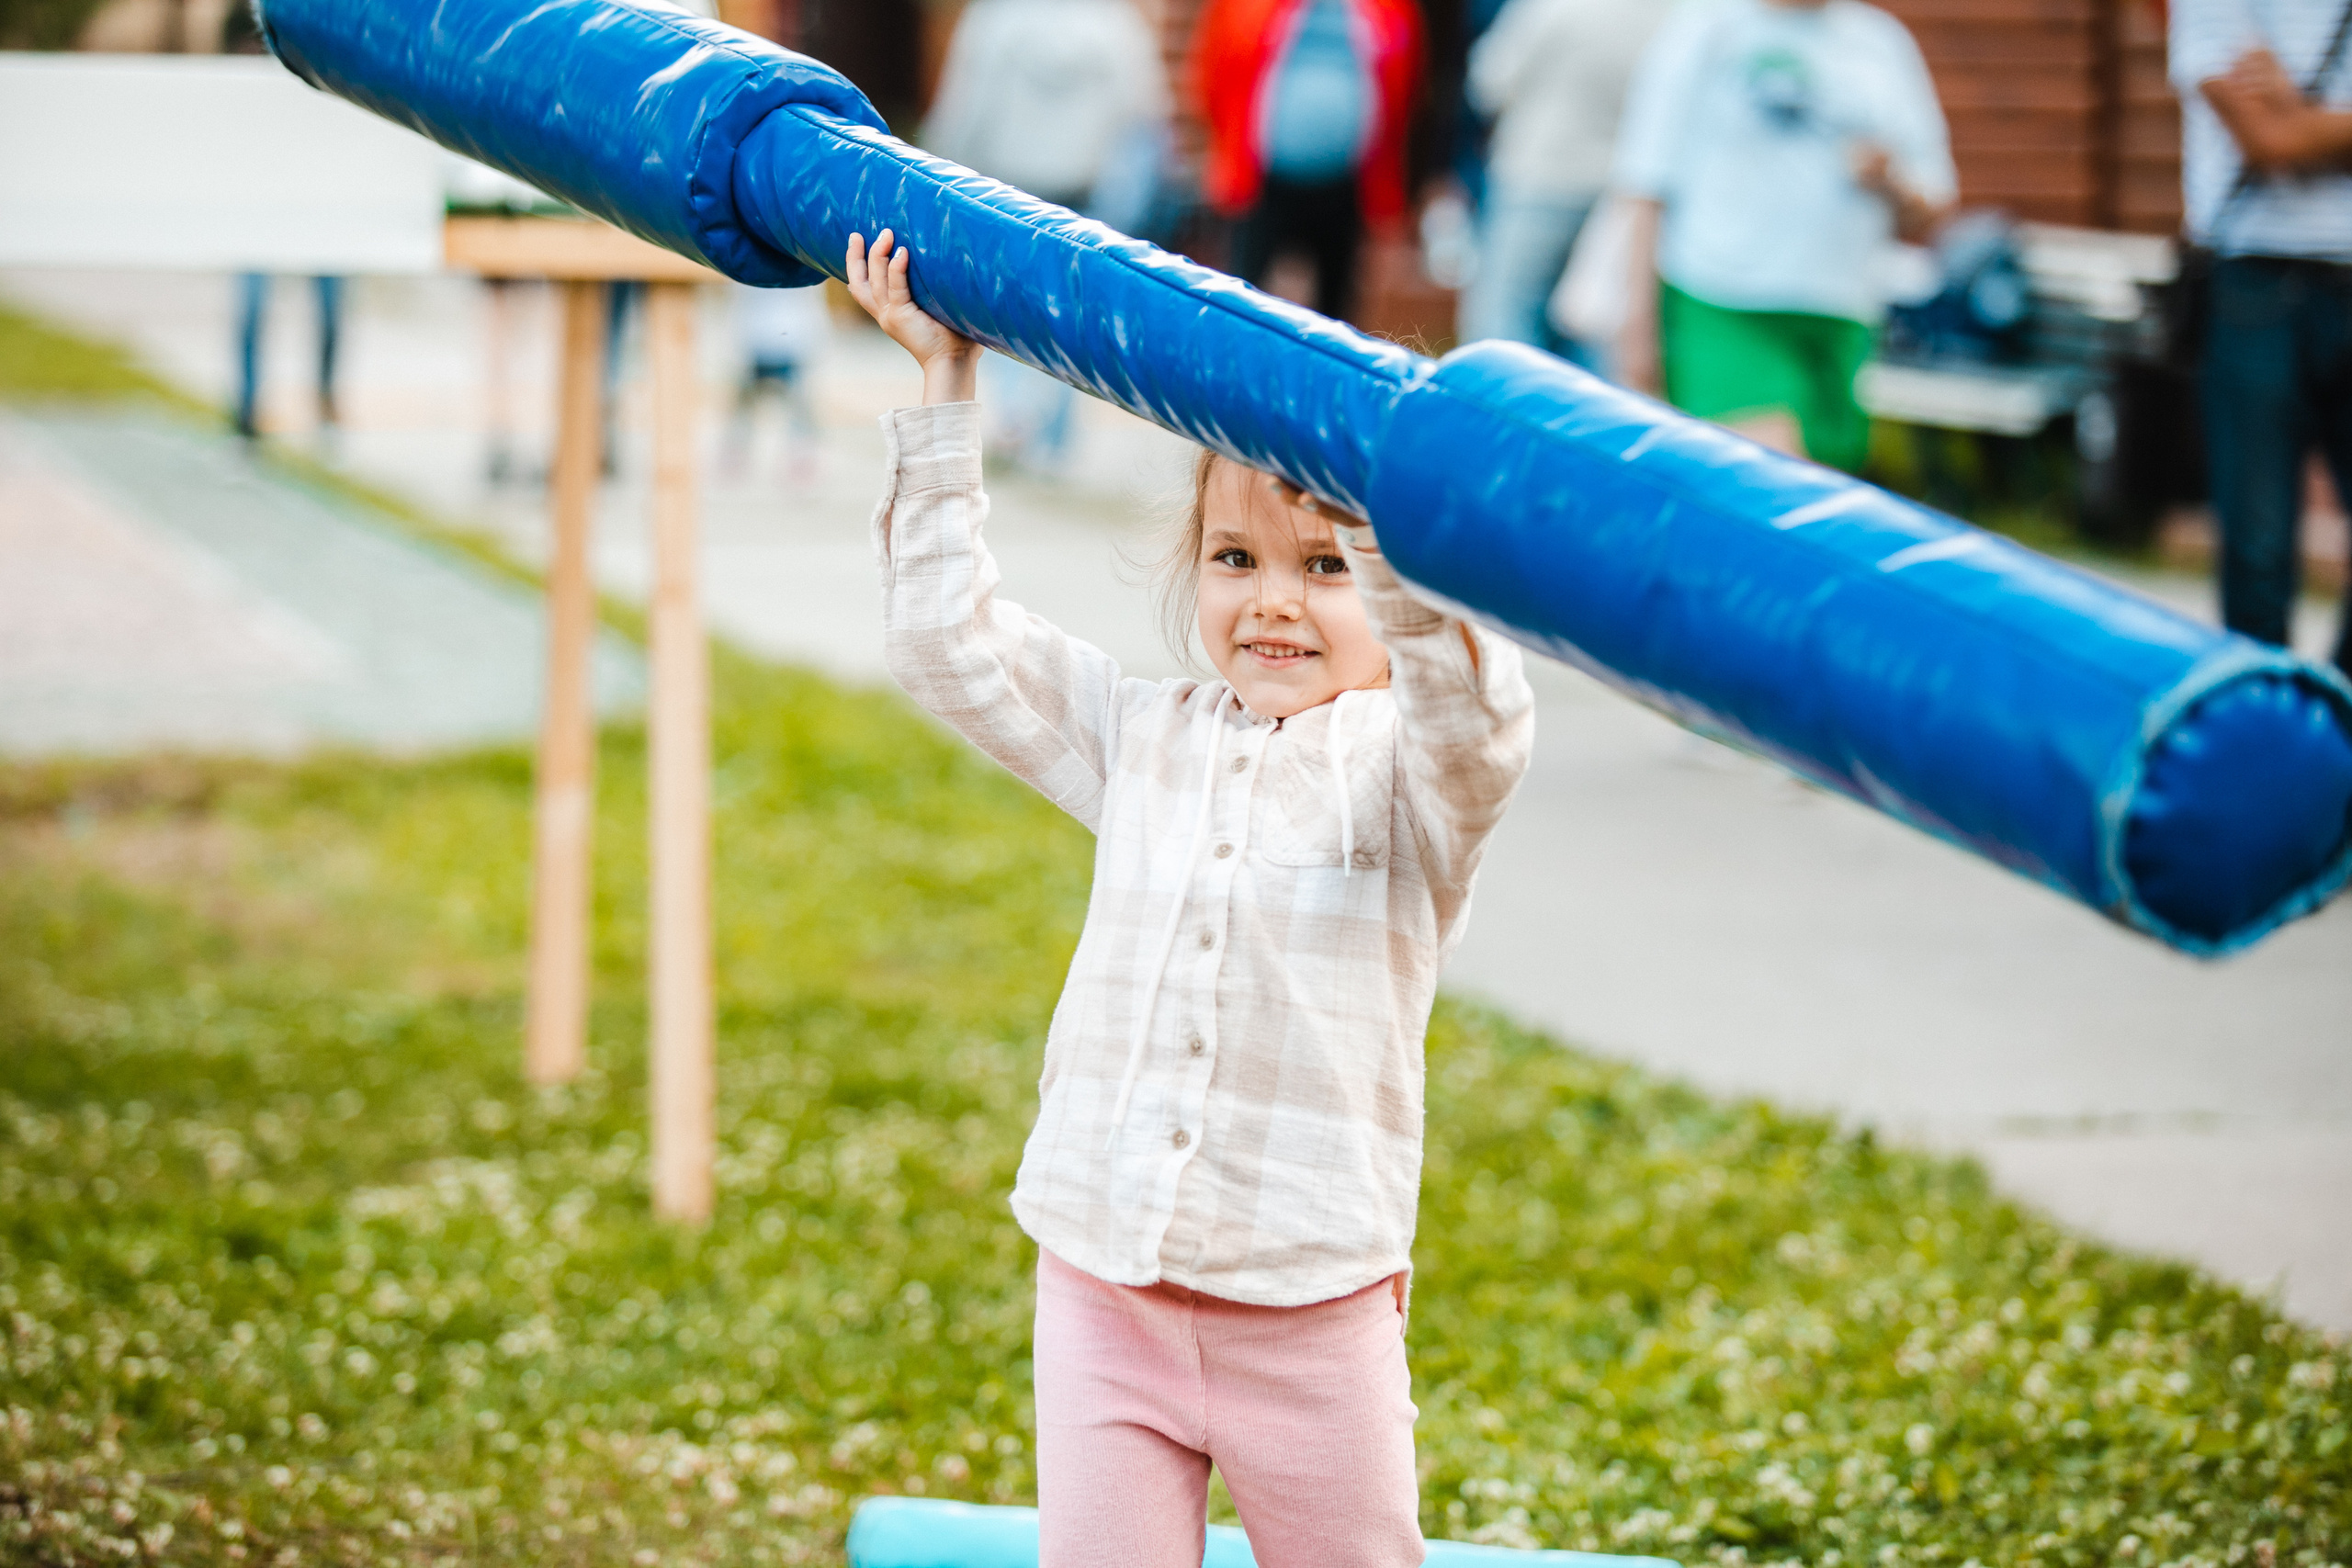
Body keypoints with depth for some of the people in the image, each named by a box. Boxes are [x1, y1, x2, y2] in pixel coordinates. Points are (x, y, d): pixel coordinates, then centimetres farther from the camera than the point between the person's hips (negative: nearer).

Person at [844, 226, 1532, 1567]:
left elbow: (1474, 722, -27)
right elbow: (951, 641, 11)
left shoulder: (1406, 765, -5)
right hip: (1105, 1283, 4)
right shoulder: (1144, 741, 10)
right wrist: (945, 388, 8)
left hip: (1311, 1303, -3)